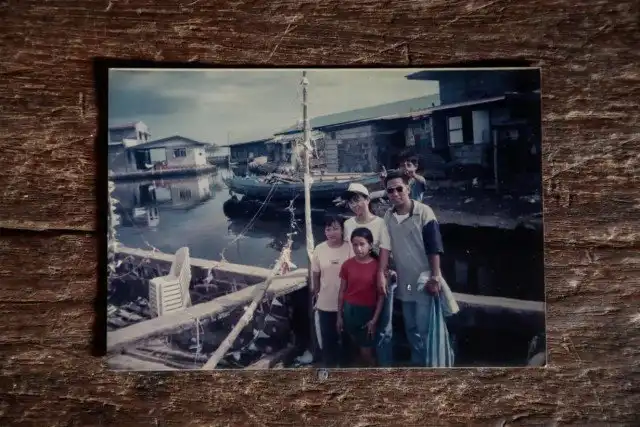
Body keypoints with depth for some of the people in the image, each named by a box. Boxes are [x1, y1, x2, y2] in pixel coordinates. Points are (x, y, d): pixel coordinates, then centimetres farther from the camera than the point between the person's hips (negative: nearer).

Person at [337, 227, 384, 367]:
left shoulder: (377, 266, -11)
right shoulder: (347, 265, -4)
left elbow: (381, 295, -7)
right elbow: (342, 291, 3)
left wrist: (375, 319, -10)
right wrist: (339, 316, 4)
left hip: (368, 311, -3)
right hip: (350, 310, 3)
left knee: (367, 351, 3)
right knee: (358, 347, 16)